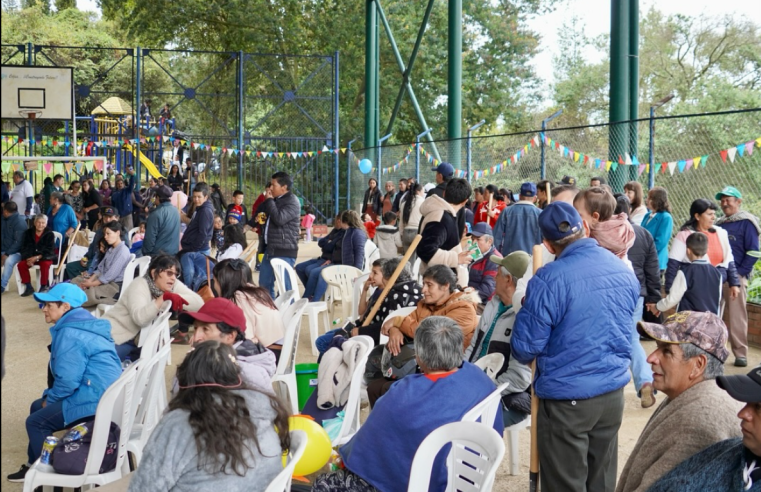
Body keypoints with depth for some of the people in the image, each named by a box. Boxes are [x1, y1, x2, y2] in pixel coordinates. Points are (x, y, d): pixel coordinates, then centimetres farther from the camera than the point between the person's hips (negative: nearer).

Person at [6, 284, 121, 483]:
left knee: (36, 421, -3)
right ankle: (35, 463, 26)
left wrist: (50, 398, -2)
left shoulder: (70, 334, -19)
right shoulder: (82, 324, 14)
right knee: (37, 407, 19)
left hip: (95, 399, -11)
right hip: (103, 392, 11)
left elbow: (67, 380, -21)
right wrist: (49, 396, 13)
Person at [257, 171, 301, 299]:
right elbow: (260, 212, 31)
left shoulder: (292, 202, -11)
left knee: (285, 286, -7)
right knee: (264, 283, 15)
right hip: (270, 249, 10)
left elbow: (279, 219, -25)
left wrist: (269, 200, -14)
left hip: (284, 252, -10)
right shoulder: (275, 200, 17)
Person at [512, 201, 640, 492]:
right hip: (613, 392, 6)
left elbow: (524, 349, -12)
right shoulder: (626, 272, 4)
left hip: (566, 398, -6)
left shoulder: (549, 280, -19)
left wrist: (527, 310, 7)